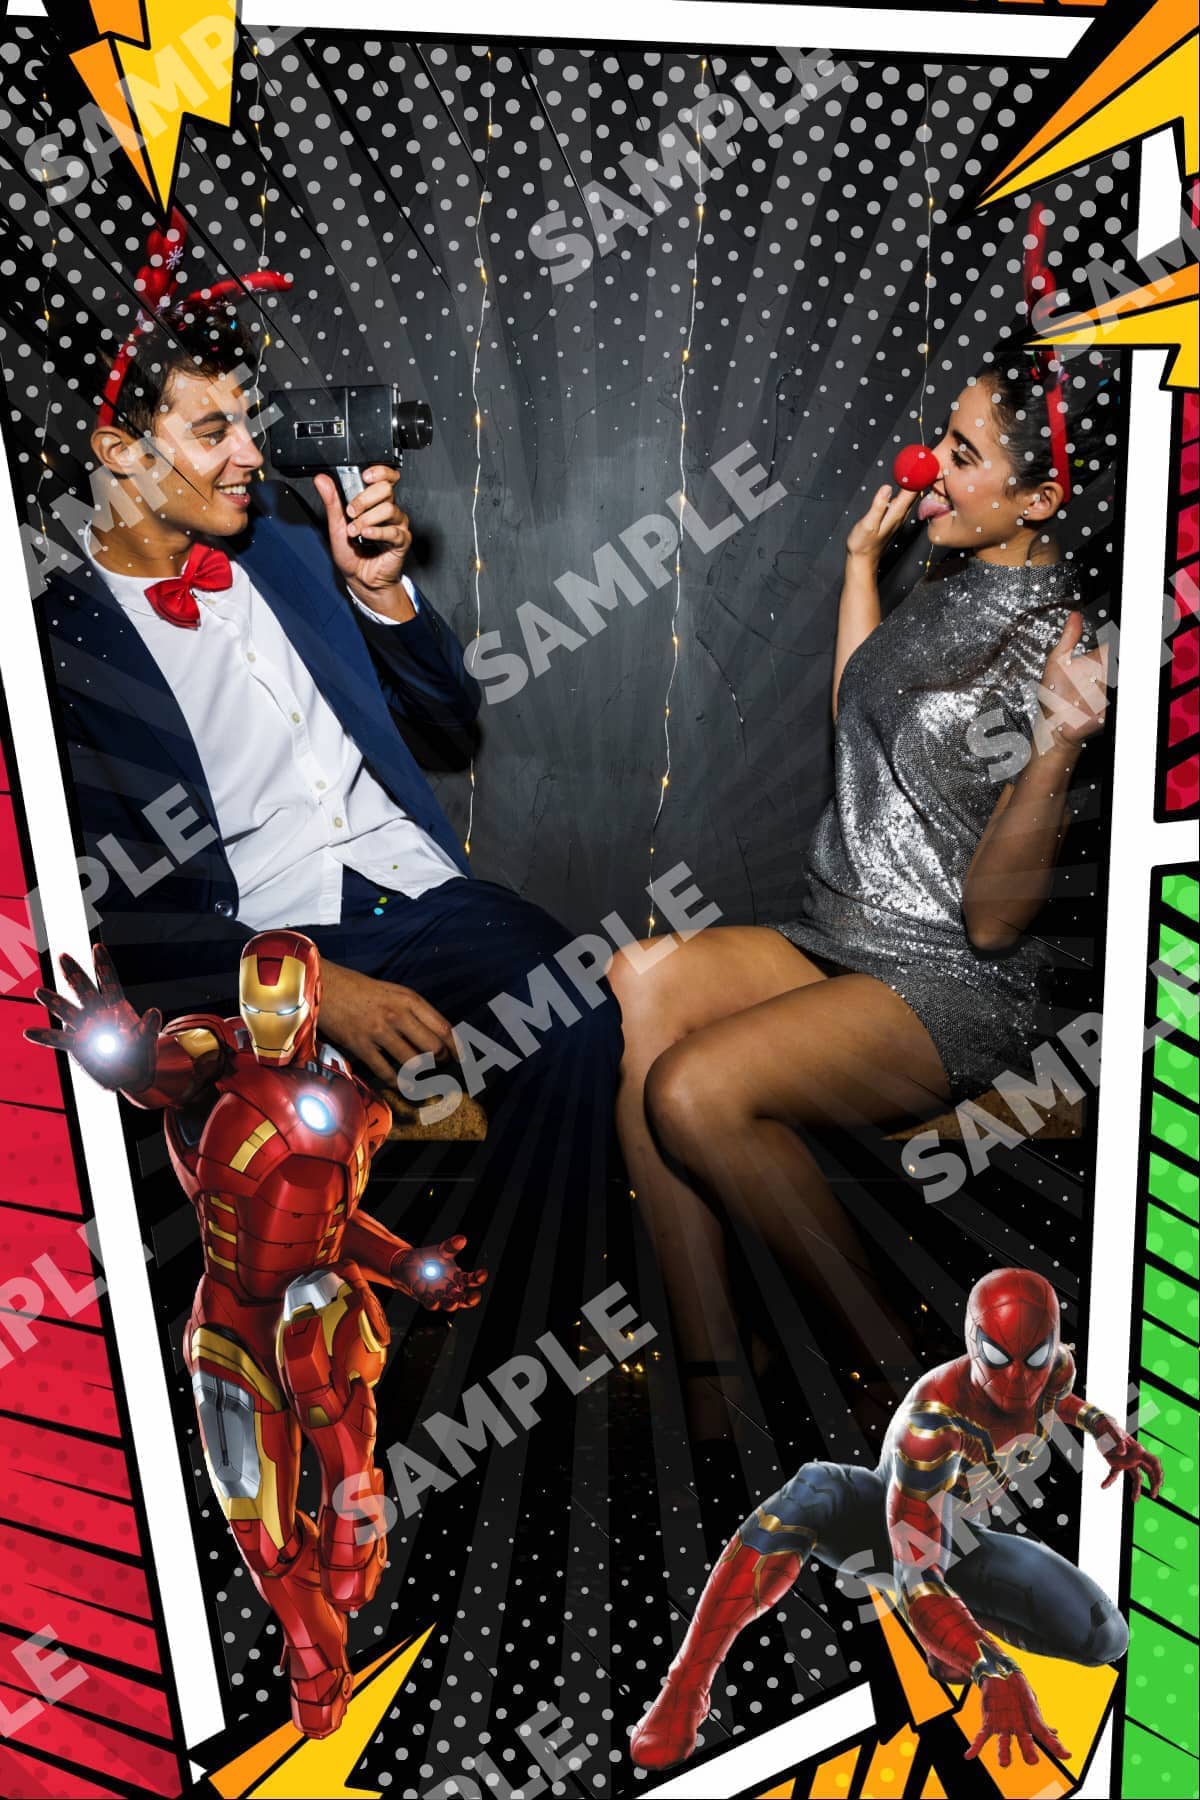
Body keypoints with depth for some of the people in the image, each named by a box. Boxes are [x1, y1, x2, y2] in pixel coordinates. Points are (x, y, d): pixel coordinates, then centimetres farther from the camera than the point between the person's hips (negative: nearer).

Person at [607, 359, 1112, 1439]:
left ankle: (888, 1364, -6)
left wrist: (1057, 747, -31)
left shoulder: (1066, 648, -13)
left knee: (694, 1091, -29)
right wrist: (864, 557, 24)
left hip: (954, 985, -7)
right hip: (834, 940, 8)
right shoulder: (953, 585, 12)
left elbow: (993, 918, -16)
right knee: (629, 994, -19)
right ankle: (710, 1383, -13)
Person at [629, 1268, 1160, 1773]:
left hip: (958, 1540, 6)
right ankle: (686, 1689, -35)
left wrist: (1104, 1428, -3)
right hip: (884, 1525, -5)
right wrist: (994, 1672, -53)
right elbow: (916, 1575, -41)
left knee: (1102, 1636, -18)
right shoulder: (935, 1421, -38)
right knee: (815, 1488, -42)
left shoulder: (1058, 1369, -19)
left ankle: (950, 1628, 5)